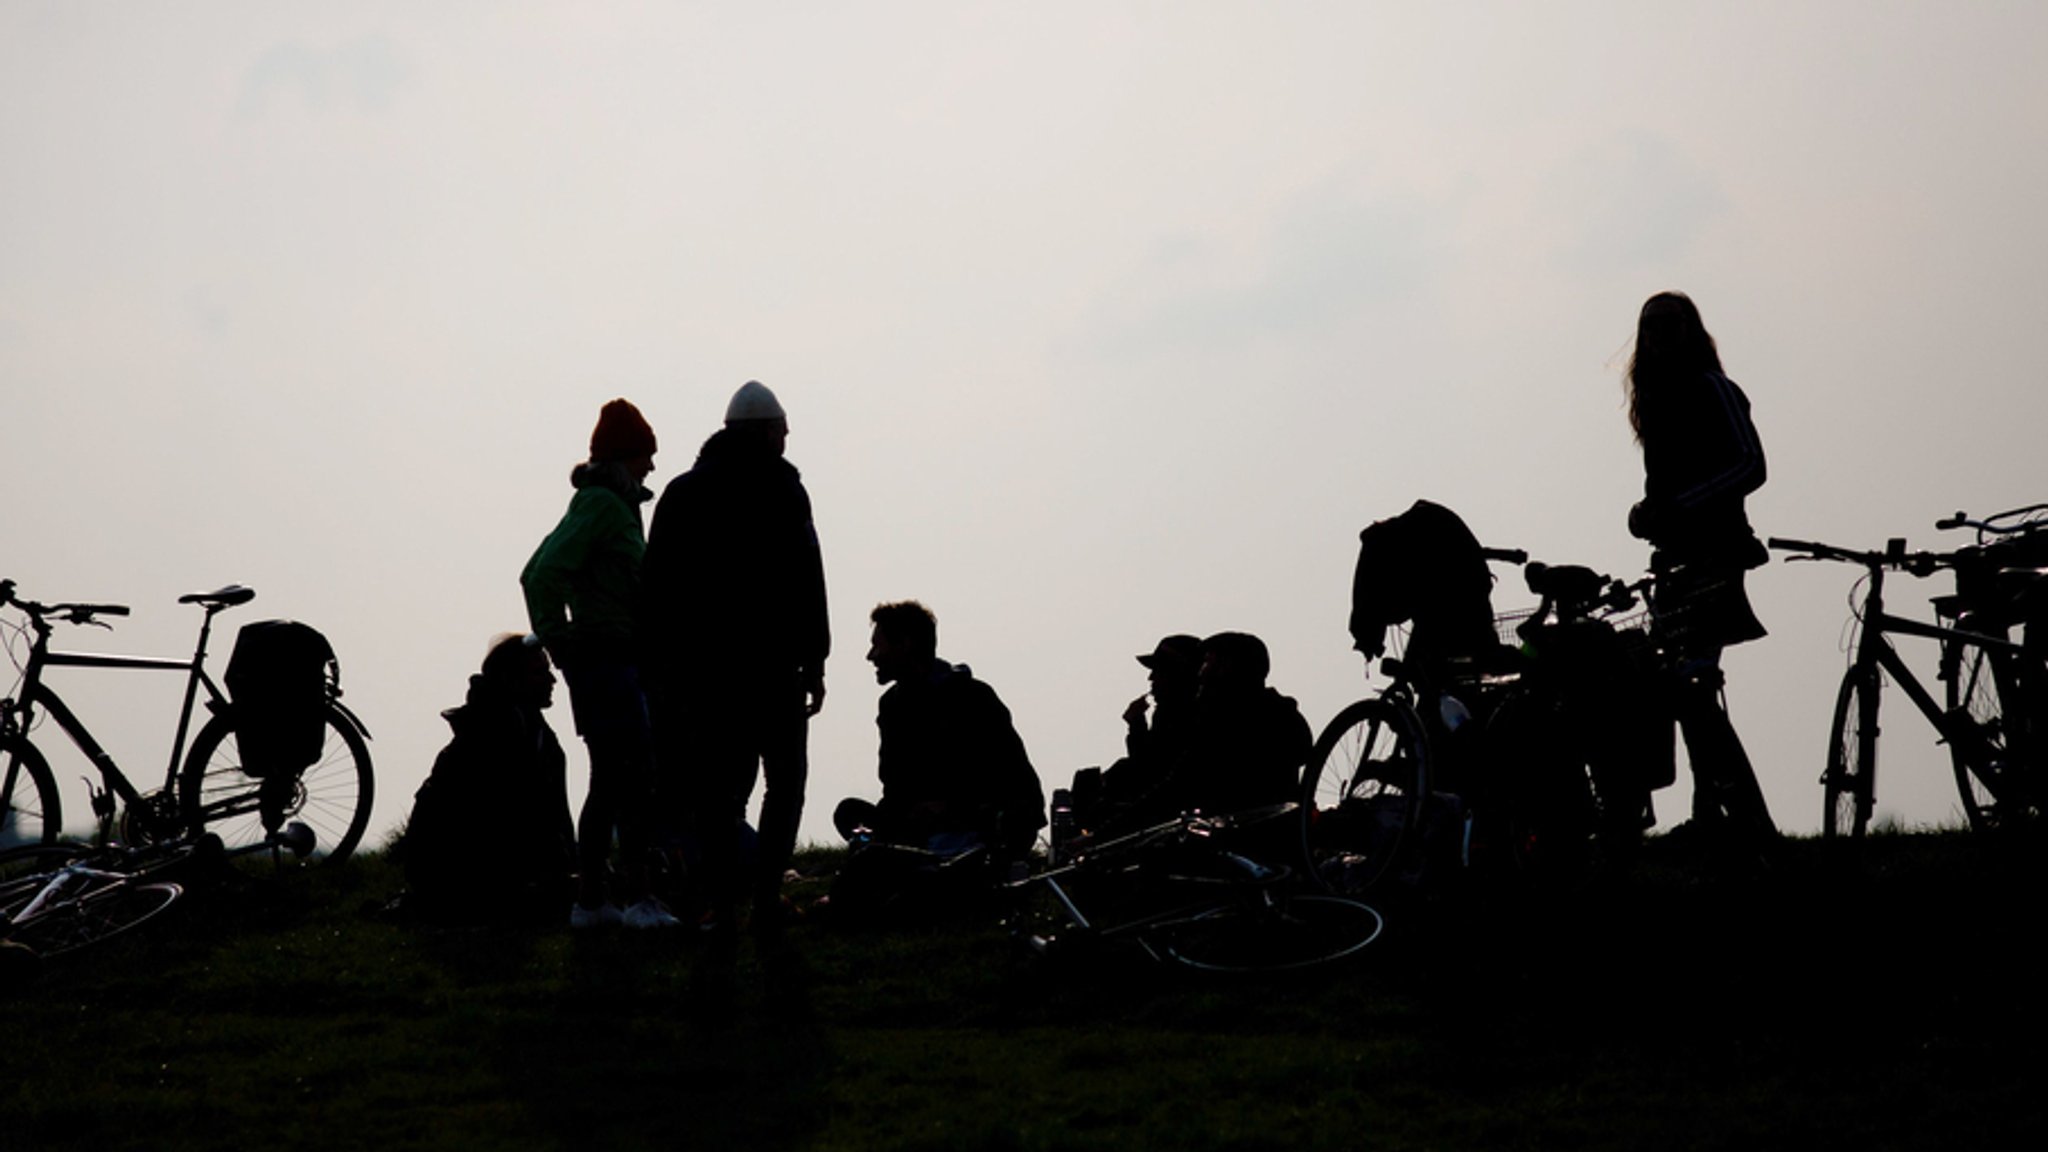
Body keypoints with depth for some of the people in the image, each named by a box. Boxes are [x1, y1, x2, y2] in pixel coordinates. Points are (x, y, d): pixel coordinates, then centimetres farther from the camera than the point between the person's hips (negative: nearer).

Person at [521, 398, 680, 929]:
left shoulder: (610, 503, 18)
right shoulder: (602, 503, -12)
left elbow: (537, 573, 26)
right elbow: (545, 573, -22)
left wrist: (555, 638, 22)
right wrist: (559, 638, -14)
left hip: (617, 659, 10)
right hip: (607, 655, -10)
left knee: (609, 781, 11)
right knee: (634, 776, -12)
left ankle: (589, 900, 14)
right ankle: (638, 899, -14)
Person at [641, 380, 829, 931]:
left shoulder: (681, 492, 13)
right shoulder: (779, 488, -3)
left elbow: (655, 587, 12)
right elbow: (804, 582, -9)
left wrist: (660, 669, 14)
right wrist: (814, 663, -6)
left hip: (700, 668, 4)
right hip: (768, 663, -4)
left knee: (718, 784, 8)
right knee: (785, 777, 6)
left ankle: (720, 900, 1)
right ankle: (766, 893, -6)